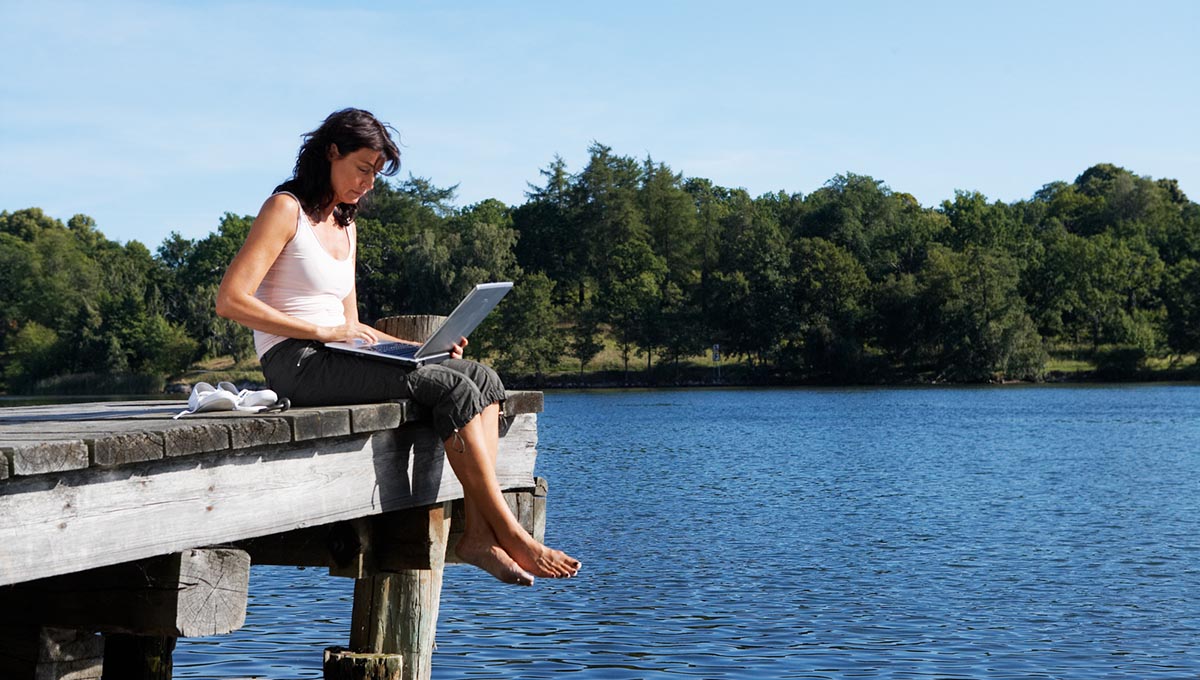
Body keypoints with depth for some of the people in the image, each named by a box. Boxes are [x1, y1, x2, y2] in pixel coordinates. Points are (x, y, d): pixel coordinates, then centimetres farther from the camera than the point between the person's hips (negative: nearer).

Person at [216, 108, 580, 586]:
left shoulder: (346, 226, 22)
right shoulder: (286, 209, -4)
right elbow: (230, 300, -14)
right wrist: (324, 331, -18)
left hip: (338, 359, 8)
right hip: (296, 366, -8)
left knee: (483, 378, -12)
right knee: (453, 388, -23)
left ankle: (479, 533, -23)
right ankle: (509, 533, -19)